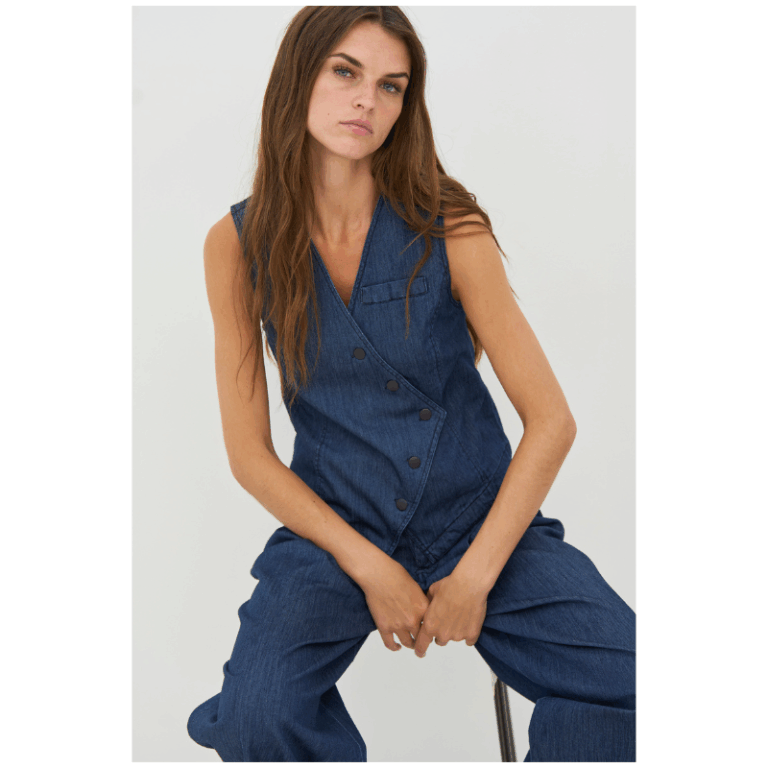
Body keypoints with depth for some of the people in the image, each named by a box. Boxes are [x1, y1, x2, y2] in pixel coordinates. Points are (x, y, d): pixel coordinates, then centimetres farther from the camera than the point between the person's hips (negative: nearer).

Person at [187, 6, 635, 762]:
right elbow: (249, 451, -2)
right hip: (335, 523, 0)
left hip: (482, 515, 0)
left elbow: (551, 421, -6)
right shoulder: (238, 243, -5)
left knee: (631, 690, -20)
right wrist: (369, 566, -10)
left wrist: (474, 577, -10)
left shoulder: (447, 230, -8)